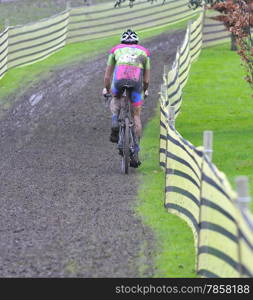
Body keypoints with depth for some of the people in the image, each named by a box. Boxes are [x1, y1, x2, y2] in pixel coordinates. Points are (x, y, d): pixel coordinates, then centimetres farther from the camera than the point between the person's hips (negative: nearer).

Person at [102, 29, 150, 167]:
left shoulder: (116, 49, 29)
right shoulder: (144, 51, 29)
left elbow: (107, 74, 30)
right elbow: (146, 78, 29)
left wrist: (106, 89, 45)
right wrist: (145, 91, 46)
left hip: (119, 80, 0)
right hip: (136, 82, 0)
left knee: (115, 100, 32)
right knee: (136, 116, 11)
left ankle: (115, 126, 5)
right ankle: (136, 152, 7)